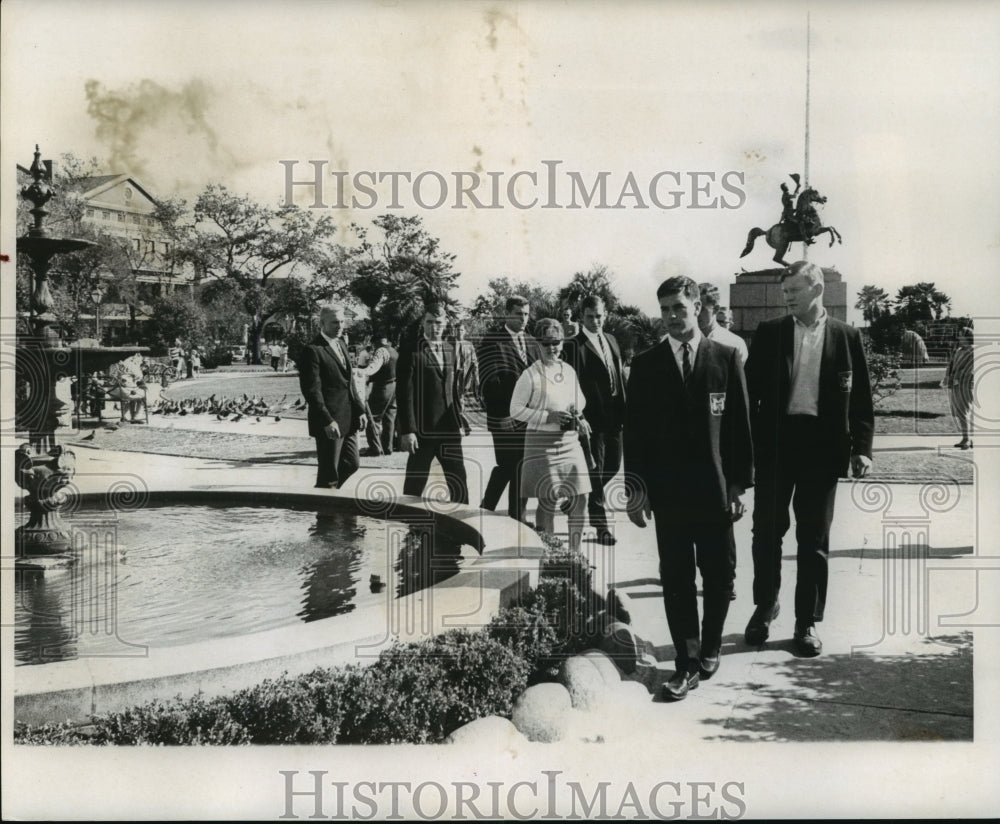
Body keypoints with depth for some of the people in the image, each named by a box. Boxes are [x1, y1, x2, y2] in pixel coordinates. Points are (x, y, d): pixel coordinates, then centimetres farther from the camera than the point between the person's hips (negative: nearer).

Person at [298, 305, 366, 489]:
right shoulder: (312, 350, -13)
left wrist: (359, 409, 12)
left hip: (348, 419, 9)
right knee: (329, 473, 0)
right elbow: (311, 390, -18)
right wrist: (327, 421, -21)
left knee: (351, 464, 15)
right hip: (329, 422, -9)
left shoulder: (341, 345, 15)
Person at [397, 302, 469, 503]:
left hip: (450, 429, 5)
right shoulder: (411, 353, -6)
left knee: (458, 480, 7)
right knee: (415, 483, 3)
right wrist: (407, 430, -16)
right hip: (422, 430, -5)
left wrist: (460, 419, 13)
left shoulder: (451, 351, 13)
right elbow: (405, 394, -11)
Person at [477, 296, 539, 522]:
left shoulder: (532, 342, 16)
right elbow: (491, 381, -11)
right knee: (507, 467, -5)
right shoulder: (492, 341, -4)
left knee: (522, 469, 9)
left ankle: (517, 517, 19)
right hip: (504, 417, -6)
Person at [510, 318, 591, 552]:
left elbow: (580, 401, 23)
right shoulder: (530, 375, -7)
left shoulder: (569, 371, 9)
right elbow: (515, 409, -8)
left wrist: (578, 418, 2)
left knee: (580, 497, 4)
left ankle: (575, 550, 17)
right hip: (542, 442, -5)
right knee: (548, 499, 0)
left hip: (569, 441, 5)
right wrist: (548, 416, -16)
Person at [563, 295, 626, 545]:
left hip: (615, 417, 7)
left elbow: (620, 377, 16)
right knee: (595, 471, 1)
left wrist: (624, 409, 9)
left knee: (613, 465, 16)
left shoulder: (611, 341, 13)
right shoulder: (575, 345, -10)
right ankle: (601, 527, 8)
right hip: (593, 418, -7)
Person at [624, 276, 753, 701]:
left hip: (715, 489, 0)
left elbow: (740, 424, 3)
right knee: (676, 578, 2)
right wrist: (636, 489, -1)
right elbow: (634, 430, 4)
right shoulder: (645, 364, 4)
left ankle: (710, 646, 29)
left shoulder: (726, 358, 3)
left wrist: (740, 483, -1)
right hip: (667, 490, 0)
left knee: (718, 574, 9)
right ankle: (687, 662, 9)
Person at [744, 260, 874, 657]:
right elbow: (751, 389, 4)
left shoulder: (847, 337, 3)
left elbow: (861, 398, 4)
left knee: (815, 538, 6)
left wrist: (862, 447, -3)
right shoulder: (769, 333, 4)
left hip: (823, 445, 0)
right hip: (775, 442, 1)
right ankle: (765, 605, 24)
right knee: (767, 530, 5)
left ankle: (808, 622, 16)